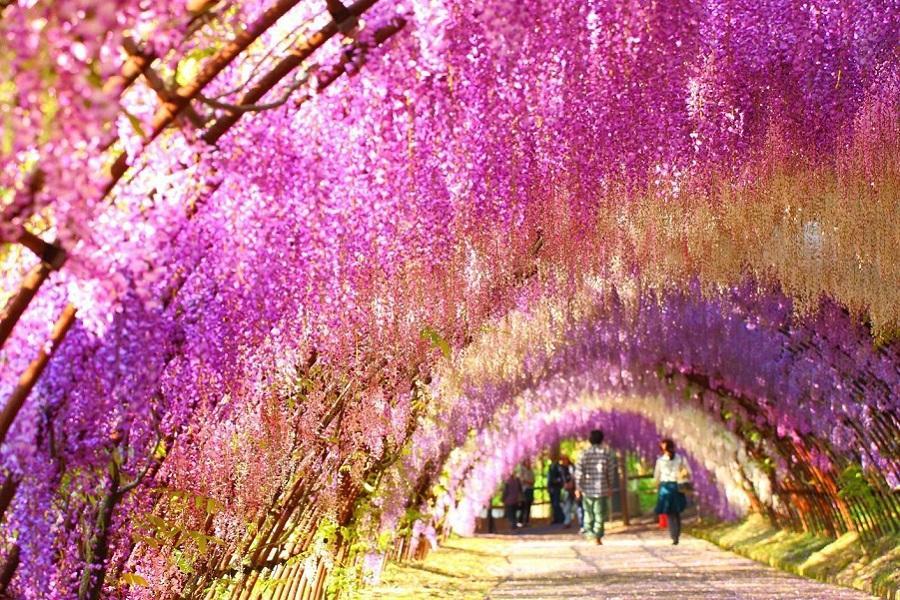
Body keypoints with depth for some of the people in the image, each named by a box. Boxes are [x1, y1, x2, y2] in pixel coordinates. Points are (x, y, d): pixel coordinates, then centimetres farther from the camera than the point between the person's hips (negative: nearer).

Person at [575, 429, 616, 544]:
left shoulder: (584, 454, -2)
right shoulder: (607, 453, -2)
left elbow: (579, 472, -4)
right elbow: (611, 471, 1)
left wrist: (578, 487, 5)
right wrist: (610, 486, 11)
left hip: (587, 488, 1)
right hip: (602, 488, -1)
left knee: (588, 512, 17)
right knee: (600, 514, 4)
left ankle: (588, 531, 10)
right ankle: (598, 536, 1)